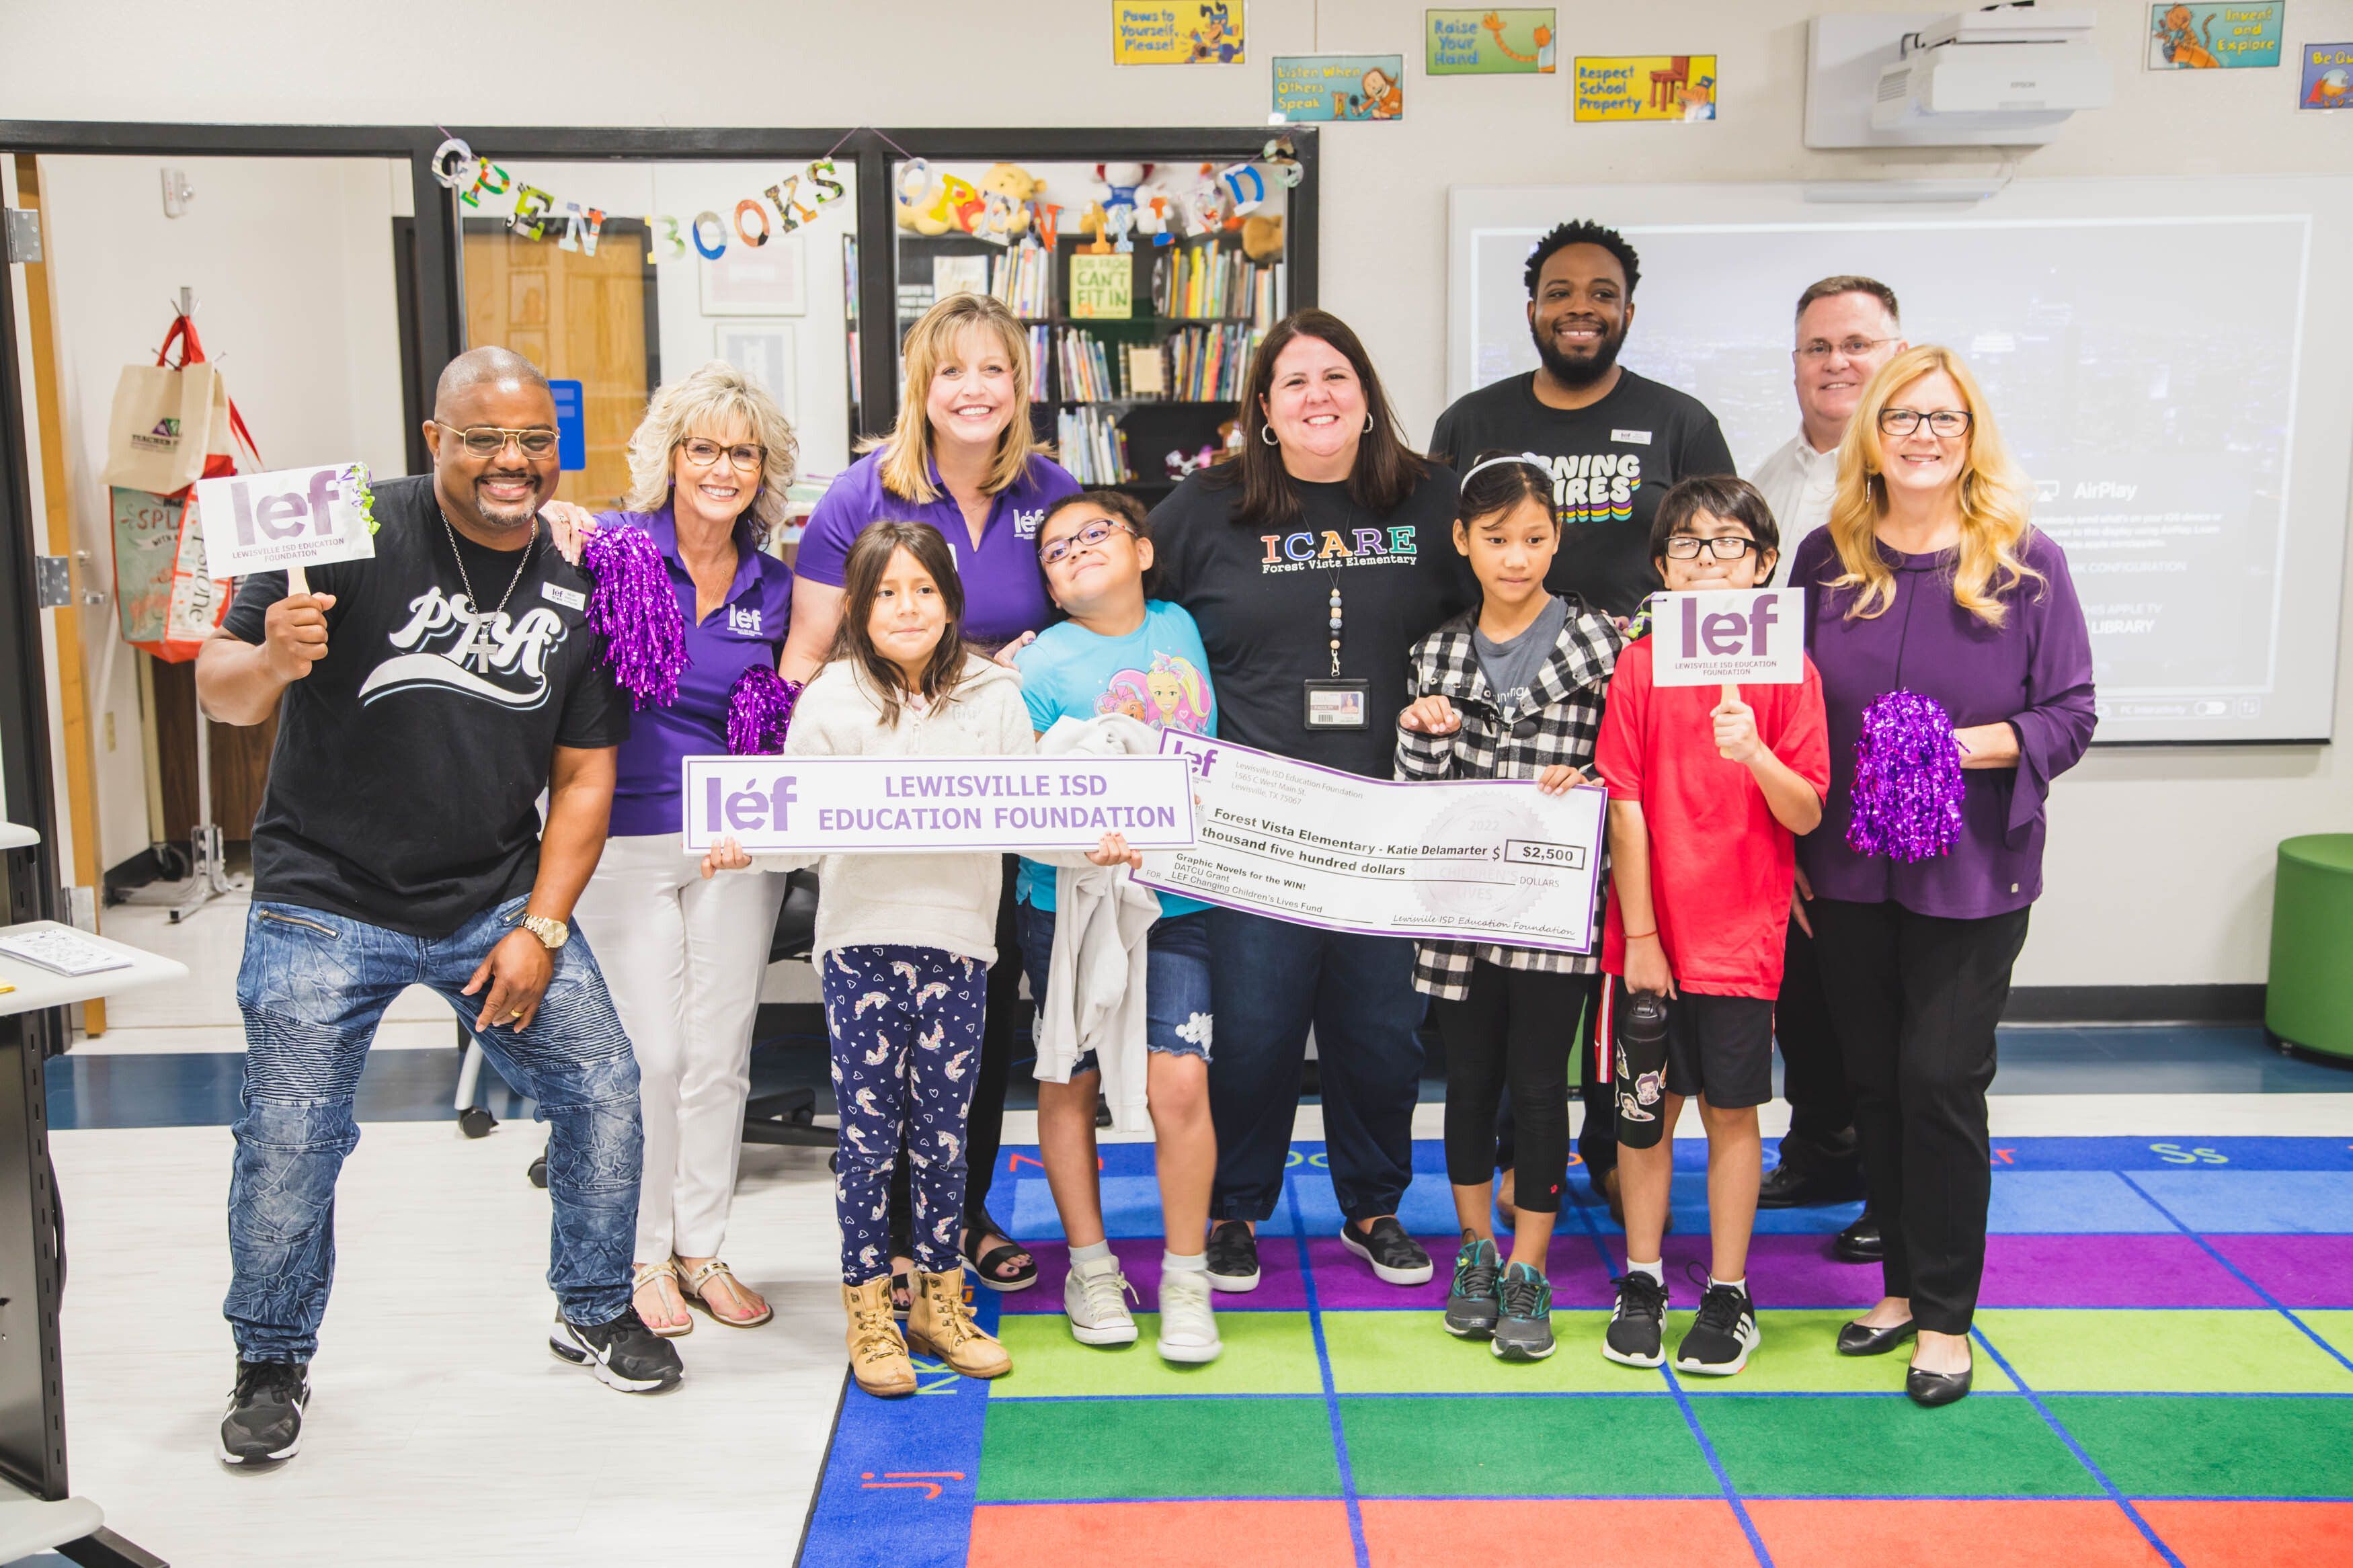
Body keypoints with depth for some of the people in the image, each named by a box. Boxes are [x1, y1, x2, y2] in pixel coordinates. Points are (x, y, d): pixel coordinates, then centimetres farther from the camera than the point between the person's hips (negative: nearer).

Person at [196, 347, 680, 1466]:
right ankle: (272, 1365, 22)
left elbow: (584, 774, 3)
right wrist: (273, 663, -33)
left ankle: (594, 1313, 25)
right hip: (326, 902, -3)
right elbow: (218, 689, -9)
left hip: (499, 903, 4)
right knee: (289, 1137, -4)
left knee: (604, 1090, 2)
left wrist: (540, 929, -4)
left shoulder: (580, 586, 1)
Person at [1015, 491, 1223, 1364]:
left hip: (1176, 901, 2)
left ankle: (1187, 1281, 9)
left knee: (1179, 1084, -7)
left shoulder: (1182, 628, 8)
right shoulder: (1041, 667, -6)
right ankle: (1090, 1267, 26)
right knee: (1072, 1084, 7)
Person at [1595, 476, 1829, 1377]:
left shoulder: (1786, 672, -2)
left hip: (1742, 937, 0)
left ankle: (1728, 1294, 20)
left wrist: (1755, 753, -25)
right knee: (1645, 1108, 9)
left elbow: (1807, 815, -6)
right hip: (1649, 936, 1)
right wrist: (1640, 934, -6)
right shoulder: (1640, 666, -2)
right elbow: (1626, 808, -3)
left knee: (1732, 1110, 7)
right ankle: (1641, 1282, 24)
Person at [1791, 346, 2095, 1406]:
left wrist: (1973, 745, -21)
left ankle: (1946, 1316, 12)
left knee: (1940, 1080, -3)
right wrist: (1793, 855, 6)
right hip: (1848, 873, 3)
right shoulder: (1827, 558, 3)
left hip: (1971, 874, -3)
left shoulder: (2026, 563, -5)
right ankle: (1903, 1286, 27)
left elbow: (2071, 716, -3)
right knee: (1873, 1081, 11)